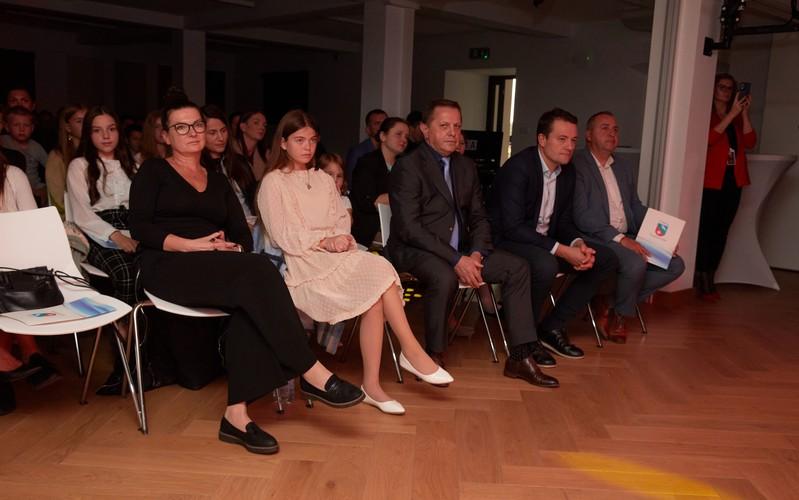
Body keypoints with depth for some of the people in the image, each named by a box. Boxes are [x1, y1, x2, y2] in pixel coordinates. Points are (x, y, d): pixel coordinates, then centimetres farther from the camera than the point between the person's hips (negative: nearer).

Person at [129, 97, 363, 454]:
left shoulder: (218, 181, 24)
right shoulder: (153, 172, 11)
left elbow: (243, 235, 15)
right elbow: (140, 227, -4)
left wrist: (232, 249, -9)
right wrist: (191, 244, -16)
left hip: (221, 273, 4)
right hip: (169, 268, -4)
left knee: (251, 301, -33)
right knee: (258, 272, -32)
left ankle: (237, 413, -35)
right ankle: (312, 373, -33)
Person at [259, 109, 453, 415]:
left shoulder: (324, 180, 24)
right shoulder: (273, 183, 5)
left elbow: (343, 221, 14)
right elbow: (285, 237, -5)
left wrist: (342, 238, -9)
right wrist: (326, 241, -15)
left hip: (338, 256, 5)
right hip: (304, 264, -5)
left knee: (376, 297, -27)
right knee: (378, 271, -28)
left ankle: (372, 385, -25)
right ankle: (412, 352, -19)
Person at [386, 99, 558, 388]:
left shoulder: (466, 167, 13)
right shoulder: (408, 167, -10)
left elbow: (478, 217, 14)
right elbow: (408, 228, -19)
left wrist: (476, 254, -8)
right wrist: (456, 260, -24)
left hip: (459, 250, 7)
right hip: (413, 250, -7)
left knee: (517, 267, -6)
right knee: (444, 277, -37)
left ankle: (520, 357, -3)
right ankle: (434, 355, -15)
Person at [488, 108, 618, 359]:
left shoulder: (567, 171, 6)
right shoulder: (518, 167, -20)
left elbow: (564, 220, 12)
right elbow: (512, 227, -26)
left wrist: (578, 244, -11)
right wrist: (561, 250, -28)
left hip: (545, 242, 9)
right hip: (508, 242, -9)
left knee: (606, 259, -1)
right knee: (546, 264, -38)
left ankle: (551, 327, 1)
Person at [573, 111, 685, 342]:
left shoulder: (623, 167, 21)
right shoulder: (576, 165, -7)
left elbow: (636, 206, 22)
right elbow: (581, 215, -17)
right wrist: (619, 238, -23)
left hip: (626, 238, 8)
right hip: (595, 238, -8)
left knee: (675, 265, -6)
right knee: (636, 262, -32)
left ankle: (615, 304, 2)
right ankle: (620, 314, -2)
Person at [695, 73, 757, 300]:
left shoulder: (737, 117, 16)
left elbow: (750, 143, 4)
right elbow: (708, 139, -16)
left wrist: (744, 114, -4)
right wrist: (732, 114, -15)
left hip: (733, 181, 6)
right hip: (710, 181, -5)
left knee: (721, 231, 6)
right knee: (705, 230, -7)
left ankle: (709, 280, 12)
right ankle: (700, 281, -1)